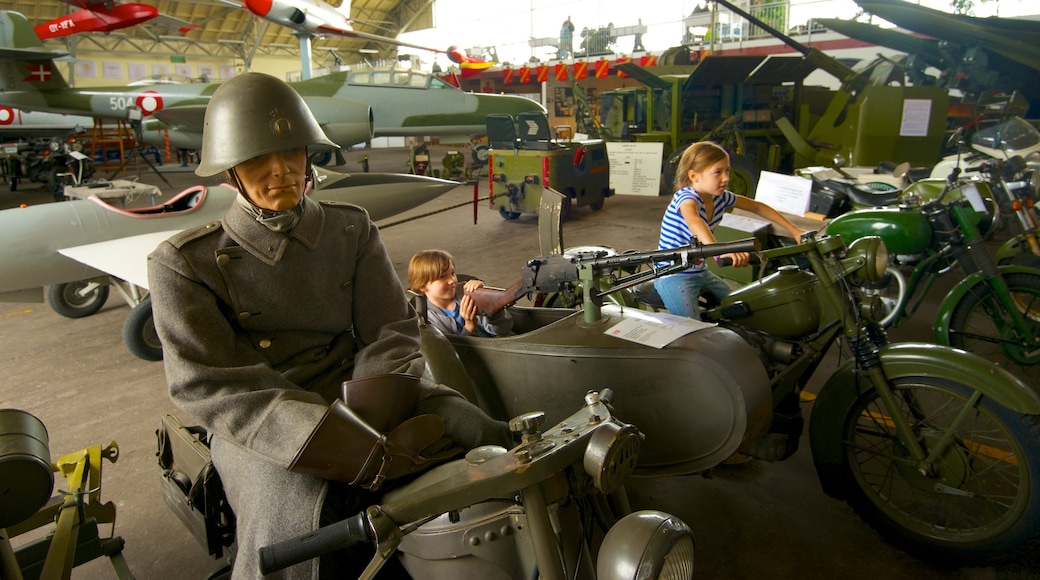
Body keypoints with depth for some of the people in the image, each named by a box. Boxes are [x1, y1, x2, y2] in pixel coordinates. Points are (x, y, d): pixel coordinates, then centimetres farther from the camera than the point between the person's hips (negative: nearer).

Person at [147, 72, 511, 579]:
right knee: (307, 506, -35)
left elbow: (389, 332, 1)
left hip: (353, 401, 3)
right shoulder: (184, 262, -2)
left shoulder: (351, 230, 8)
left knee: (480, 437, -23)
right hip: (254, 429, -2)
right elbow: (207, 384, -14)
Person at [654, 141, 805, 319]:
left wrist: (794, 231, 9)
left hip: (700, 272, 8)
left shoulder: (721, 197, 2)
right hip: (673, 276, -8)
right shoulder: (686, 197, -22)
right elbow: (694, 221, -46)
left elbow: (757, 207, 14)